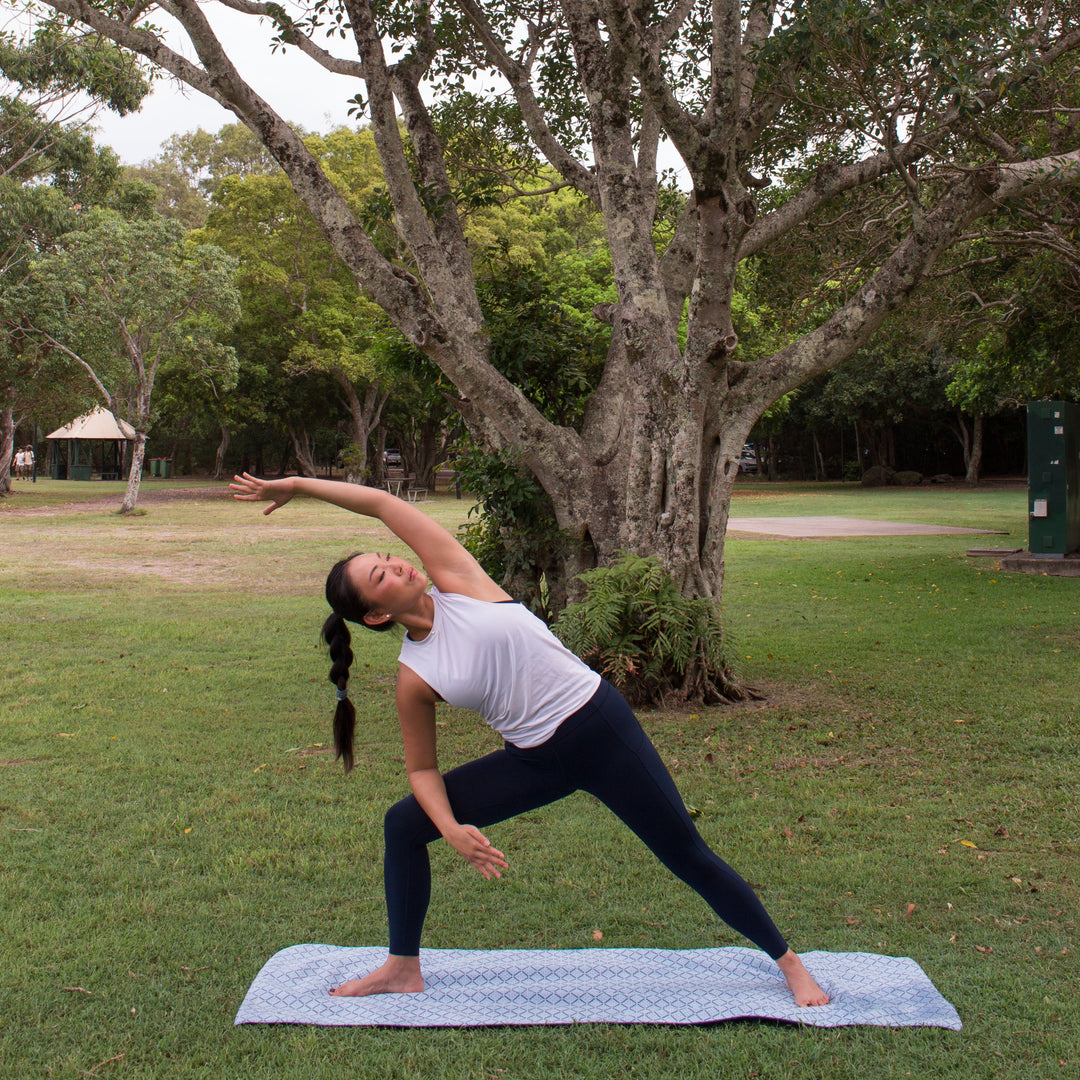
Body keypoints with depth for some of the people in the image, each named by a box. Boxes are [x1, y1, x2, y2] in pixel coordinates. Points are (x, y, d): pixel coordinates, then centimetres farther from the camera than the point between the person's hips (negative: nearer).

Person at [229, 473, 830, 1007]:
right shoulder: (414, 679, -4)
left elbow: (383, 504, -7)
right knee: (404, 824, 2)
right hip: (537, 761, 3)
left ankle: (788, 961, 20)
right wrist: (451, 829, -14)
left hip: (602, 725, -3)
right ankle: (404, 969, 19)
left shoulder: (454, 580, -9)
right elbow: (423, 769, 4)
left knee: (688, 855, 1)